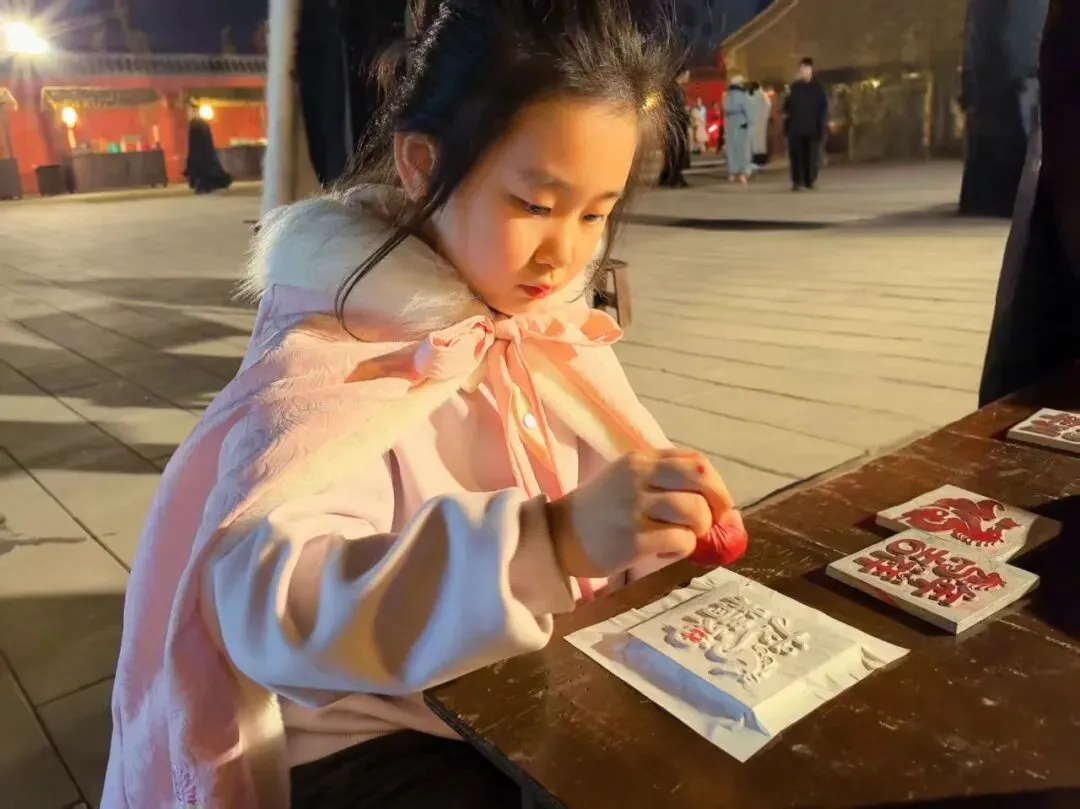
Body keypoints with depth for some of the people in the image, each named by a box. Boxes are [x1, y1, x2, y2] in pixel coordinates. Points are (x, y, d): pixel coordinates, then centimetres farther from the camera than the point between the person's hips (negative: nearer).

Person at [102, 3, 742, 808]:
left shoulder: (557, 330, 0)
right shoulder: (326, 356, -20)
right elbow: (265, 598, -35)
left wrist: (668, 511, -19)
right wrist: (551, 540, -46)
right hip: (366, 739, -6)